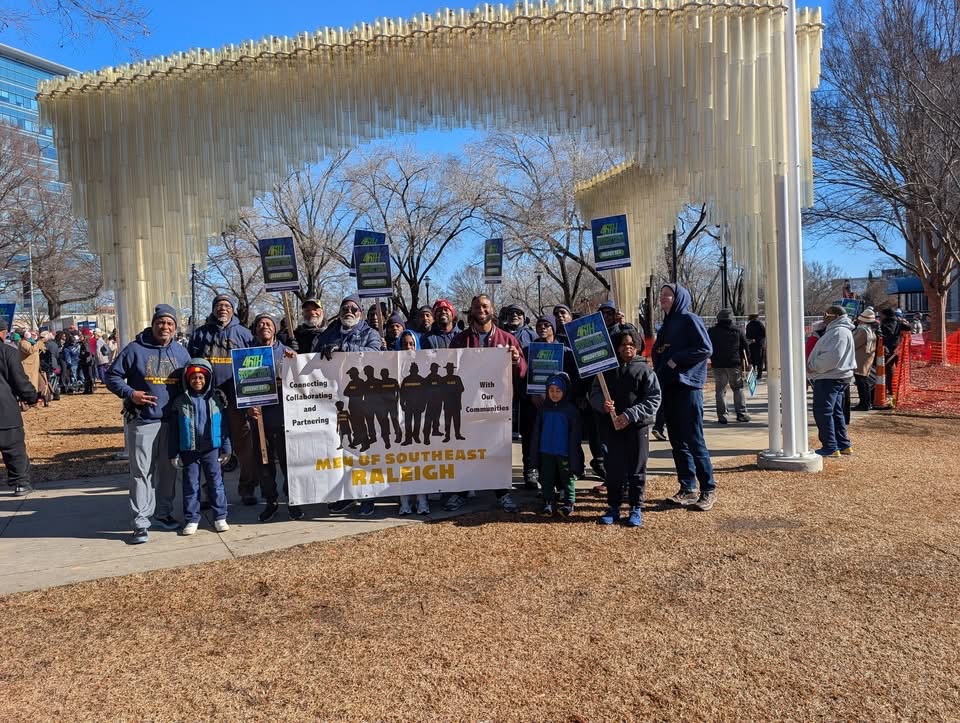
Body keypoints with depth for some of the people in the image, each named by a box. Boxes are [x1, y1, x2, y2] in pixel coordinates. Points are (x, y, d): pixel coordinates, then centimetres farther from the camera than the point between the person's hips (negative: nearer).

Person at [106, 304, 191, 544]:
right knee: (141, 471, -3)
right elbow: (112, 376, -1)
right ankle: (141, 522, 1)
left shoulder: (181, 352, 9)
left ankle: (163, 512, 28)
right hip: (141, 422, -4)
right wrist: (130, 394, -16)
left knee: (168, 469, 13)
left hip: (172, 421, 4)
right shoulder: (135, 349, -4)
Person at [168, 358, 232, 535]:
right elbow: (174, 430, 3)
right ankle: (191, 519, 16)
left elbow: (224, 426, 2)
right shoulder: (179, 402, 1)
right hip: (189, 451, 1)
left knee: (216, 483, 6)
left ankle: (220, 517, 14)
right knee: (190, 485, 7)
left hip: (212, 449, -1)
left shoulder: (217, 398, -1)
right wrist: (174, 453, 1)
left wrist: (226, 448, 1)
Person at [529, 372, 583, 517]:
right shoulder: (543, 408, 3)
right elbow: (536, 432, 9)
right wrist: (534, 451, 6)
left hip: (564, 452, -3)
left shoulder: (571, 410, -6)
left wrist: (573, 454, -8)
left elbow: (575, 434, -4)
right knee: (547, 478, 9)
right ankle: (548, 503, 19)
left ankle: (569, 503, 15)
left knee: (568, 478, 6)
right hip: (546, 452, 3)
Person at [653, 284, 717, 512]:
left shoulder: (689, 320, -6)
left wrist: (677, 359, -16)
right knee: (677, 441, 9)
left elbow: (706, 349, -15)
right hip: (668, 388, 8)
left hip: (687, 387, -8)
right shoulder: (666, 325, 19)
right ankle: (687, 489, 16)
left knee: (694, 440, -6)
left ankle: (708, 490, 3)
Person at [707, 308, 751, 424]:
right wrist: (747, 362, 14)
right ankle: (741, 413, 10)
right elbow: (745, 349, 8)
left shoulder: (711, 332, 3)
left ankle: (722, 416, 0)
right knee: (738, 389, 11)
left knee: (720, 390, 3)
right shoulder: (738, 332, 5)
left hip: (718, 365, 0)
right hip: (735, 364, 0)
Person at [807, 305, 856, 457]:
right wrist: (813, 366, 11)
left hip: (830, 378, -11)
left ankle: (830, 447, -5)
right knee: (835, 412, 17)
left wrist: (813, 366, -18)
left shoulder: (839, 332, -16)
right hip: (834, 377, 11)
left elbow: (832, 356, -27)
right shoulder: (835, 330, 19)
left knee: (823, 413, -8)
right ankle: (843, 445, 23)